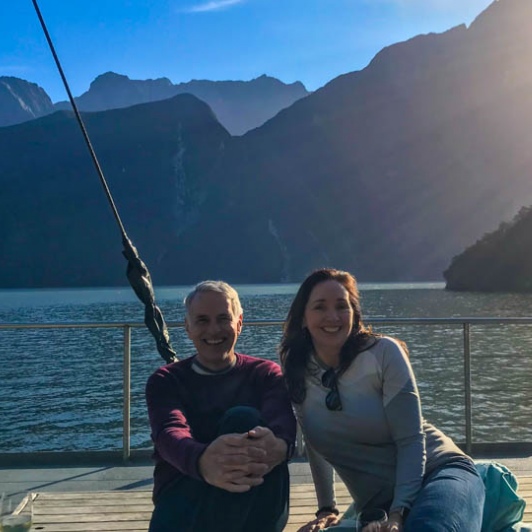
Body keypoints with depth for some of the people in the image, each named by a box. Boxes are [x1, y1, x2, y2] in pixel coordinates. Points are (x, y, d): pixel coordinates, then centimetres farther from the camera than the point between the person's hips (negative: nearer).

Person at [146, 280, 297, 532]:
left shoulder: (265, 373, 12)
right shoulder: (166, 380, 10)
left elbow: (282, 421, -11)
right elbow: (169, 432, -13)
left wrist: (278, 445, -40)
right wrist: (202, 461, -41)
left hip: (255, 504, 1)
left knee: (243, 419, -30)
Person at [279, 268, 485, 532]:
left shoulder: (383, 352, -12)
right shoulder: (297, 373, -1)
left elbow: (411, 440, -15)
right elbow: (316, 446, 14)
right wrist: (326, 509, 12)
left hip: (438, 473, -5)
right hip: (378, 505, 6)